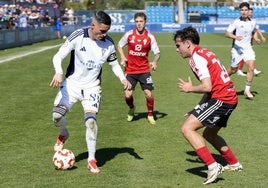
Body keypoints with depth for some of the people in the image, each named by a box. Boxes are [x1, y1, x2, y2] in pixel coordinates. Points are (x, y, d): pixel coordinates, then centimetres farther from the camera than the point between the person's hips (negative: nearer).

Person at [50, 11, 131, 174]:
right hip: (72, 83, 0)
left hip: (92, 87, 1)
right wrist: (59, 72, -34)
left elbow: (114, 63, 10)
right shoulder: (77, 37, -17)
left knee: (91, 120, -18)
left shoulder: (109, 43, -7)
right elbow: (59, 56, -14)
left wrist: (123, 78, -7)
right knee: (57, 115, -16)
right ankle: (63, 135, 22)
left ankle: (92, 160, -3)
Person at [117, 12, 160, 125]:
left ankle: (150, 115, 19)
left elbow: (157, 53, -1)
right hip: (130, 70, 0)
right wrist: (123, 57, -4)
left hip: (144, 70, 0)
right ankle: (131, 108, 28)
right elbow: (119, 45, 12)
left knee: (149, 94, -6)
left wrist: (154, 62, -22)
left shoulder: (150, 37, -5)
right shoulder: (129, 34, -4)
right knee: (128, 95, -6)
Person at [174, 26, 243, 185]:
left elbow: (207, 87, -22)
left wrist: (189, 88, -3)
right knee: (209, 134, 26)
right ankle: (234, 164, 39)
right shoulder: (204, 53, 19)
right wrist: (198, 109, 17)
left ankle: (213, 166, -14)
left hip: (221, 100, -10)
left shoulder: (196, 57, -12)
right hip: (230, 98, 10)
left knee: (187, 129, -11)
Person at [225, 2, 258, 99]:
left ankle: (247, 90, -8)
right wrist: (235, 37, -30)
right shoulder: (236, 22, -9)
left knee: (251, 67, -16)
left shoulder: (253, 22, 3)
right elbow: (227, 34, -13)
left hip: (248, 48, 3)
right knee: (233, 70, 10)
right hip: (237, 48, -3)